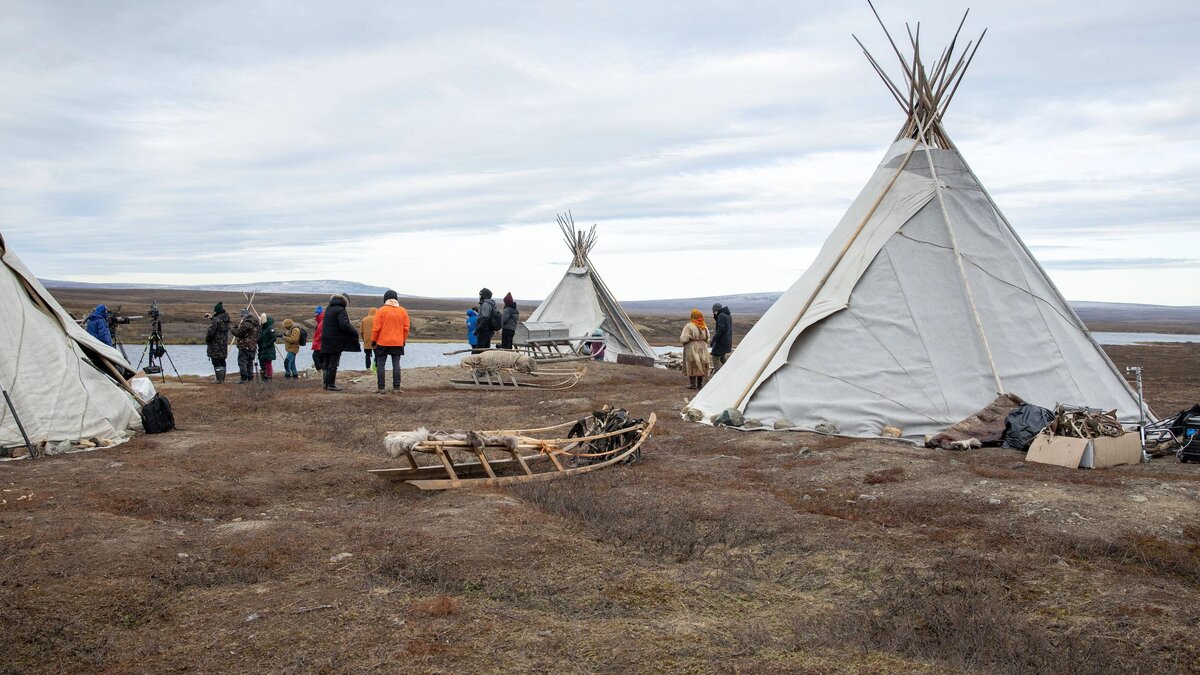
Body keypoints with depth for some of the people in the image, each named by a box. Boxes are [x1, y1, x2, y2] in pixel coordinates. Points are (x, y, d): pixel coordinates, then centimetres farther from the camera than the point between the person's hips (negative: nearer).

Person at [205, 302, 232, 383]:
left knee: (216, 362, -3)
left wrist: (207, 340, -1)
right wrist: (211, 319, 20)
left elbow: (211, 332, -20)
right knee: (222, 362, 15)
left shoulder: (216, 320, -18)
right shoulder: (226, 319, 7)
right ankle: (222, 378, 19)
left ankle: (219, 379, -6)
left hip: (216, 345, -8)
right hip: (224, 344, 8)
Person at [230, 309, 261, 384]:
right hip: (253, 347, 8)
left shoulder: (245, 323, -15)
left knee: (242, 362, -5)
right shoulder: (256, 324, 12)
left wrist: (234, 329, 7)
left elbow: (238, 333, -12)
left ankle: (244, 378, -11)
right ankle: (250, 378, 16)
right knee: (250, 363, 15)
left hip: (245, 347, -8)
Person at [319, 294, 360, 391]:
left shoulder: (328, 309, 14)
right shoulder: (340, 310, -13)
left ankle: (327, 383, 17)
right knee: (333, 364, -3)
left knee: (327, 364, 13)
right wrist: (355, 333, -16)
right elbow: (344, 324, -25)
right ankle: (331, 385, -3)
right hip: (336, 342, -8)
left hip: (326, 341, 8)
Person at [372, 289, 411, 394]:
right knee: (396, 364, 7)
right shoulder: (403, 311, 4)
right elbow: (406, 328, 7)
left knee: (381, 364, 3)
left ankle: (381, 388, 1)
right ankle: (396, 387, 5)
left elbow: (376, 328, -7)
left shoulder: (381, 311, -6)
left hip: (383, 343, -3)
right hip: (398, 343, 3)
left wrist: (373, 340, 4)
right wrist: (404, 340, 18)